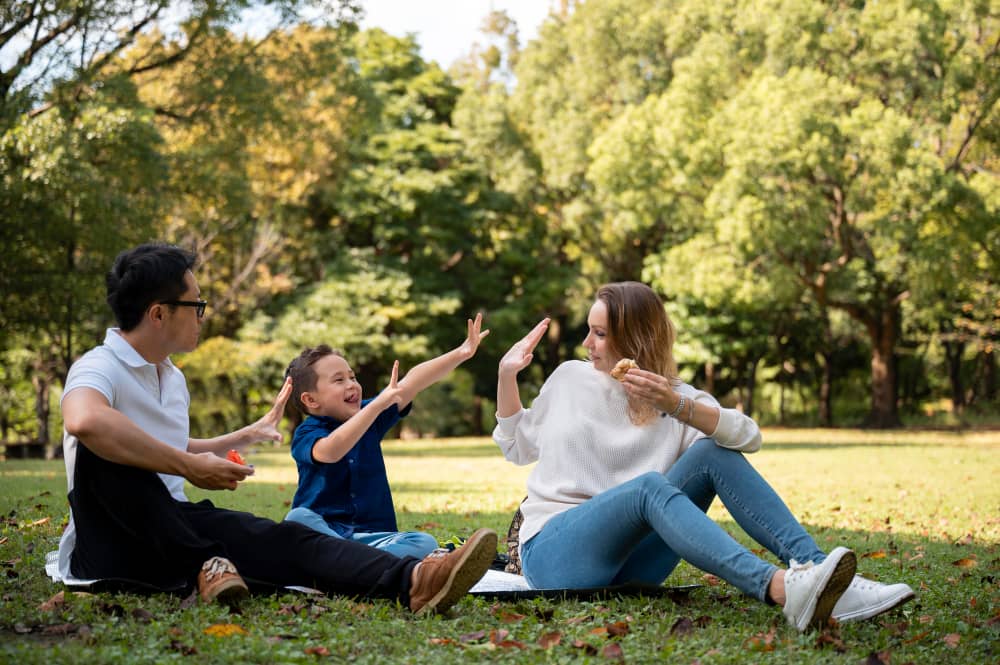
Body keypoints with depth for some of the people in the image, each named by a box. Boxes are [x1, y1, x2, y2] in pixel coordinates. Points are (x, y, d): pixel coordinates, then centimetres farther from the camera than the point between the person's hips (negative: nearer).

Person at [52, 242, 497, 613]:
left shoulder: (172, 378, 16)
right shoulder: (100, 367, -13)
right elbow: (84, 422, -39)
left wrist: (248, 435, 41)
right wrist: (189, 466, -33)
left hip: (174, 535, 7)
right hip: (105, 545, -7)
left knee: (281, 538, -21)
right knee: (107, 446, -35)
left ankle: (411, 581, -46)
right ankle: (202, 568, -32)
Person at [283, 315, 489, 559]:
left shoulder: (370, 415, 11)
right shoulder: (306, 434, -6)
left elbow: (411, 383, 0)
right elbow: (330, 452, -30)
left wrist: (460, 354, -11)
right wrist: (377, 404, -36)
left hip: (369, 535, 4)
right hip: (322, 530, -4)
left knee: (426, 543, -21)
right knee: (298, 519, -35)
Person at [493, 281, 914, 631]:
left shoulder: (677, 396, 6)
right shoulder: (570, 378, 8)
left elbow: (749, 438, -13)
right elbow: (518, 447, 21)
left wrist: (677, 406, -29)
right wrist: (508, 374, 9)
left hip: (629, 557, 2)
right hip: (553, 551, -2)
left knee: (713, 454, -18)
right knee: (649, 485, -34)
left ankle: (824, 578, -32)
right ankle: (780, 589, -58)